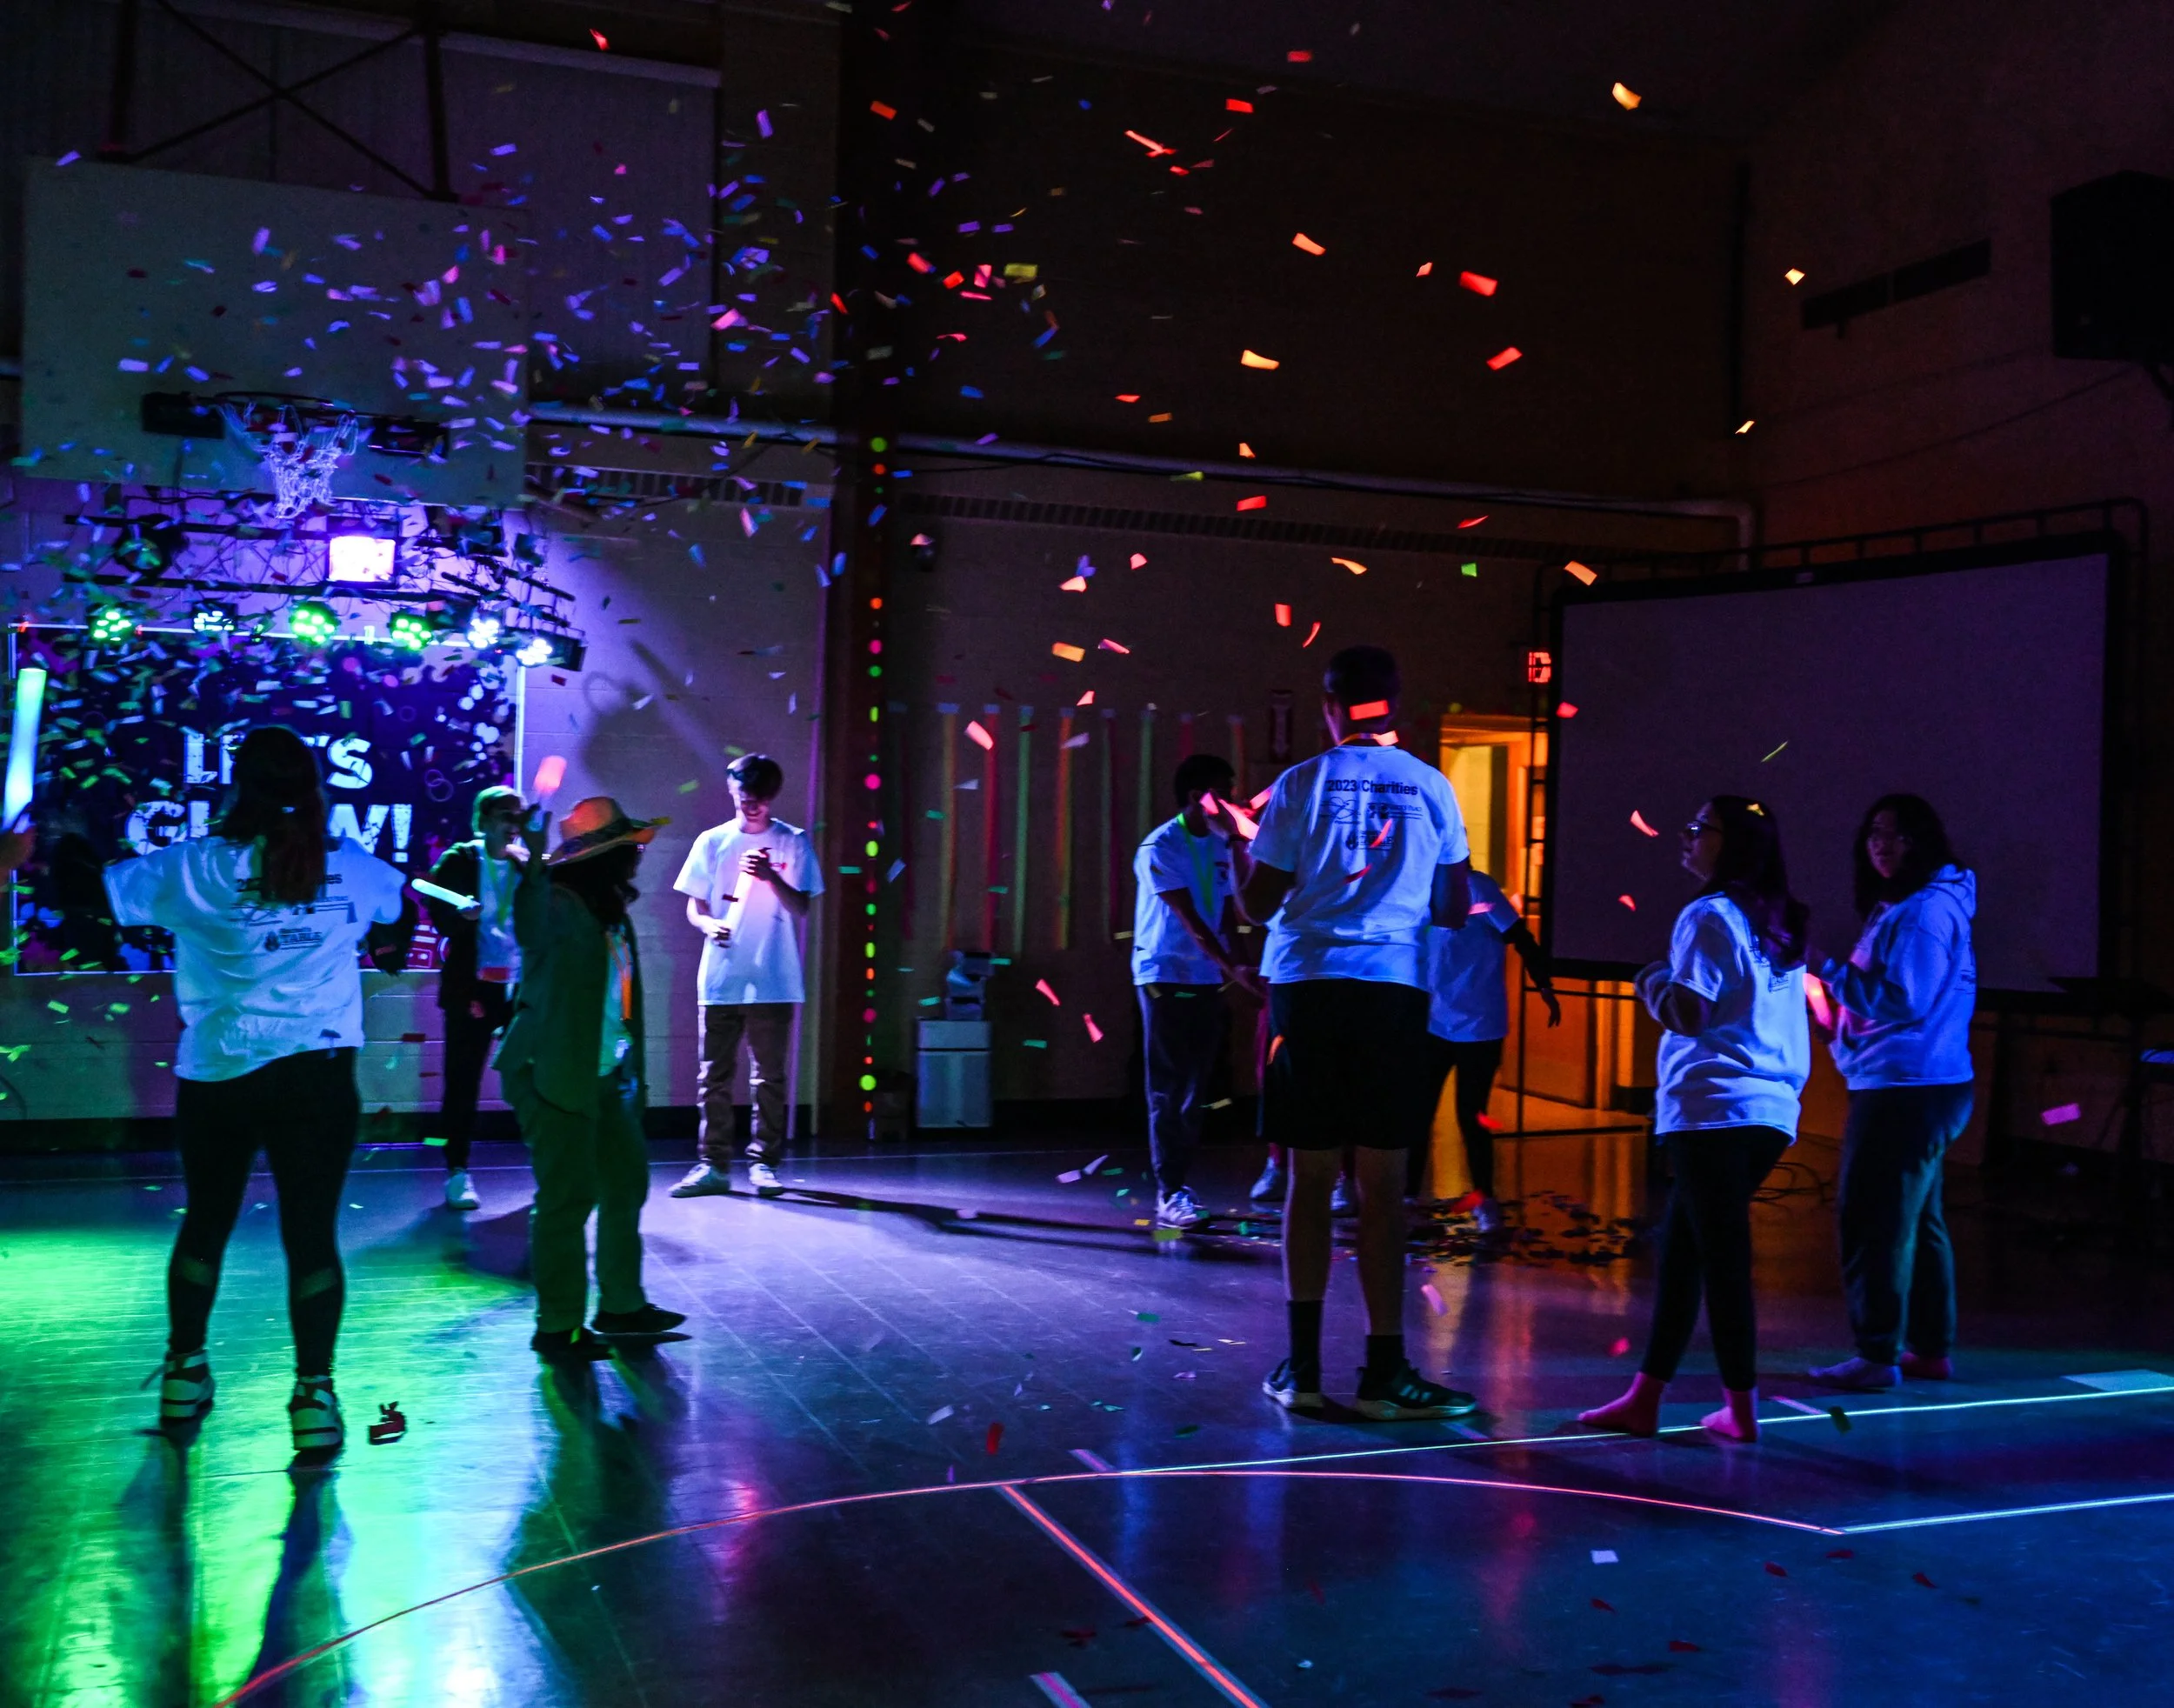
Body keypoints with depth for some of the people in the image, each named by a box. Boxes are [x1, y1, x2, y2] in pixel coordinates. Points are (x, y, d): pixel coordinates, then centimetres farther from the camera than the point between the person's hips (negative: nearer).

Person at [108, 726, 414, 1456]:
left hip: (215, 1076, 1)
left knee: (205, 1221, 18)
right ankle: (313, 1396, -2)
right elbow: (404, 909, 23)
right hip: (317, 1073, 0)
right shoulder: (350, 868, 3)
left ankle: (184, 1374, 31)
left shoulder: (194, 868, -5)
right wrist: (386, 952, 44)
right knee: (311, 1231, 1)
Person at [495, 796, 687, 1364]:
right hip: (555, 1077, -9)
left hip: (607, 1077, 10)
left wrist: (633, 1074, 17)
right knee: (567, 1197, -5)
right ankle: (557, 1328, 6)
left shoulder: (613, 913, 11)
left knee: (627, 1181, 17)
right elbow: (530, 929, -41)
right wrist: (533, 864, -56)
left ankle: (621, 1306, 32)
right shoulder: (559, 907, -15)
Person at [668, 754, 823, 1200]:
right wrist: (709, 925, -14)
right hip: (720, 979, 2)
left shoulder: (793, 842, 4)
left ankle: (763, 1163, 9)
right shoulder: (711, 842, 8)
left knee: (769, 1077, 2)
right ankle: (713, 1165, 9)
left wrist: (771, 877, -19)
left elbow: (801, 908, -2)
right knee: (713, 1076, 3)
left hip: (773, 981, -1)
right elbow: (694, 907, 8)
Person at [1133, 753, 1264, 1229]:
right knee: (1168, 1088, -6)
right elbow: (1189, 919, -18)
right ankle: (1169, 1195, -5)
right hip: (1166, 976, -6)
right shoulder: (1161, 846, -11)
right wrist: (1233, 968, -25)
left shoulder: (1221, 845, 11)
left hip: (1207, 979, 7)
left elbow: (1229, 911, 12)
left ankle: (1180, 1182, 14)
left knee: (1196, 1086, 7)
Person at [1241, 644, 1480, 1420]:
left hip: (1306, 987, 0)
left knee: (1309, 1178, 6)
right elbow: (1454, 912, 10)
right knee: (1382, 1184, 2)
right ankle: (1385, 1370, 3)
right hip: (1393, 990, 0)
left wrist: (1241, 860, 22)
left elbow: (1258, 904, 2)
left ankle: (1303, 1367, 10)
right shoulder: (1432, 789, 6)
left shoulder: (1301, 783, 3)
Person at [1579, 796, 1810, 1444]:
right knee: (1680, 1247, 11)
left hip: (1714, 1107, -8)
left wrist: (1652, 983, 3)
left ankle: (1742, 1408, 1)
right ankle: (1644, 1398, 14)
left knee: (1721, 1256, -3)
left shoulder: (1708, 916, -7)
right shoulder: (1780, 927, 17)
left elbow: (1688, 1016, -13)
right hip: (1771, 1110, 8)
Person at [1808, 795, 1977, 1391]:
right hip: (1915, 1086, 11)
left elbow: (1904, 1002, -23)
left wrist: (1825, 966, -23)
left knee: (1874, 1220, -7)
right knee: (1916, 1219, 15)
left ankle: (1879, 1353, -2)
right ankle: (1930, 1347, 23)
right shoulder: (1900, 906, 15)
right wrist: (1842, 1011, 15)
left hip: (1907, 1089, -11)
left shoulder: (1926, 910, -16)